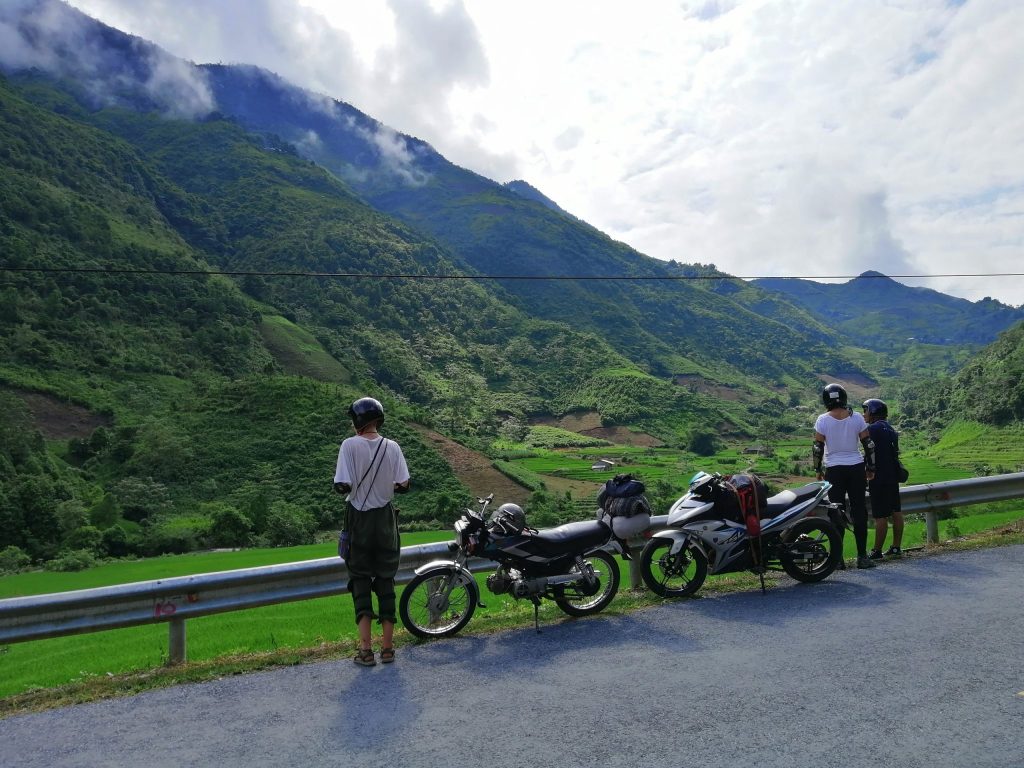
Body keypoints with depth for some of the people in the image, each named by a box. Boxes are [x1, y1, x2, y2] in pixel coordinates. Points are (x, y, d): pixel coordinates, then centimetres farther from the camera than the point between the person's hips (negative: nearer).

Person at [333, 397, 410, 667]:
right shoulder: (392, 447, -3)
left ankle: (366, 649, 1)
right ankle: (387, 647, 14)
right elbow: (403, 485, -6)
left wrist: (342, 486, 5)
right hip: (385, 519, 3)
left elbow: (343, 486, -18)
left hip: (359, 518, -2)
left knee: (360, 579, 5)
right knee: (385, 580, 10)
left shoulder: (350, 445, -12)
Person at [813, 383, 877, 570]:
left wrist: (817, 469, 7)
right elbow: (869, 444, 2)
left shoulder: (823, 420, -6)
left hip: (834, 470, -1)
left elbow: (818, 447, -5)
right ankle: (862, 556, 8)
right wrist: (871, 468, 12)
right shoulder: (857, 418, -1)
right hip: (856, 468, 1)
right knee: (859, 511, 6)